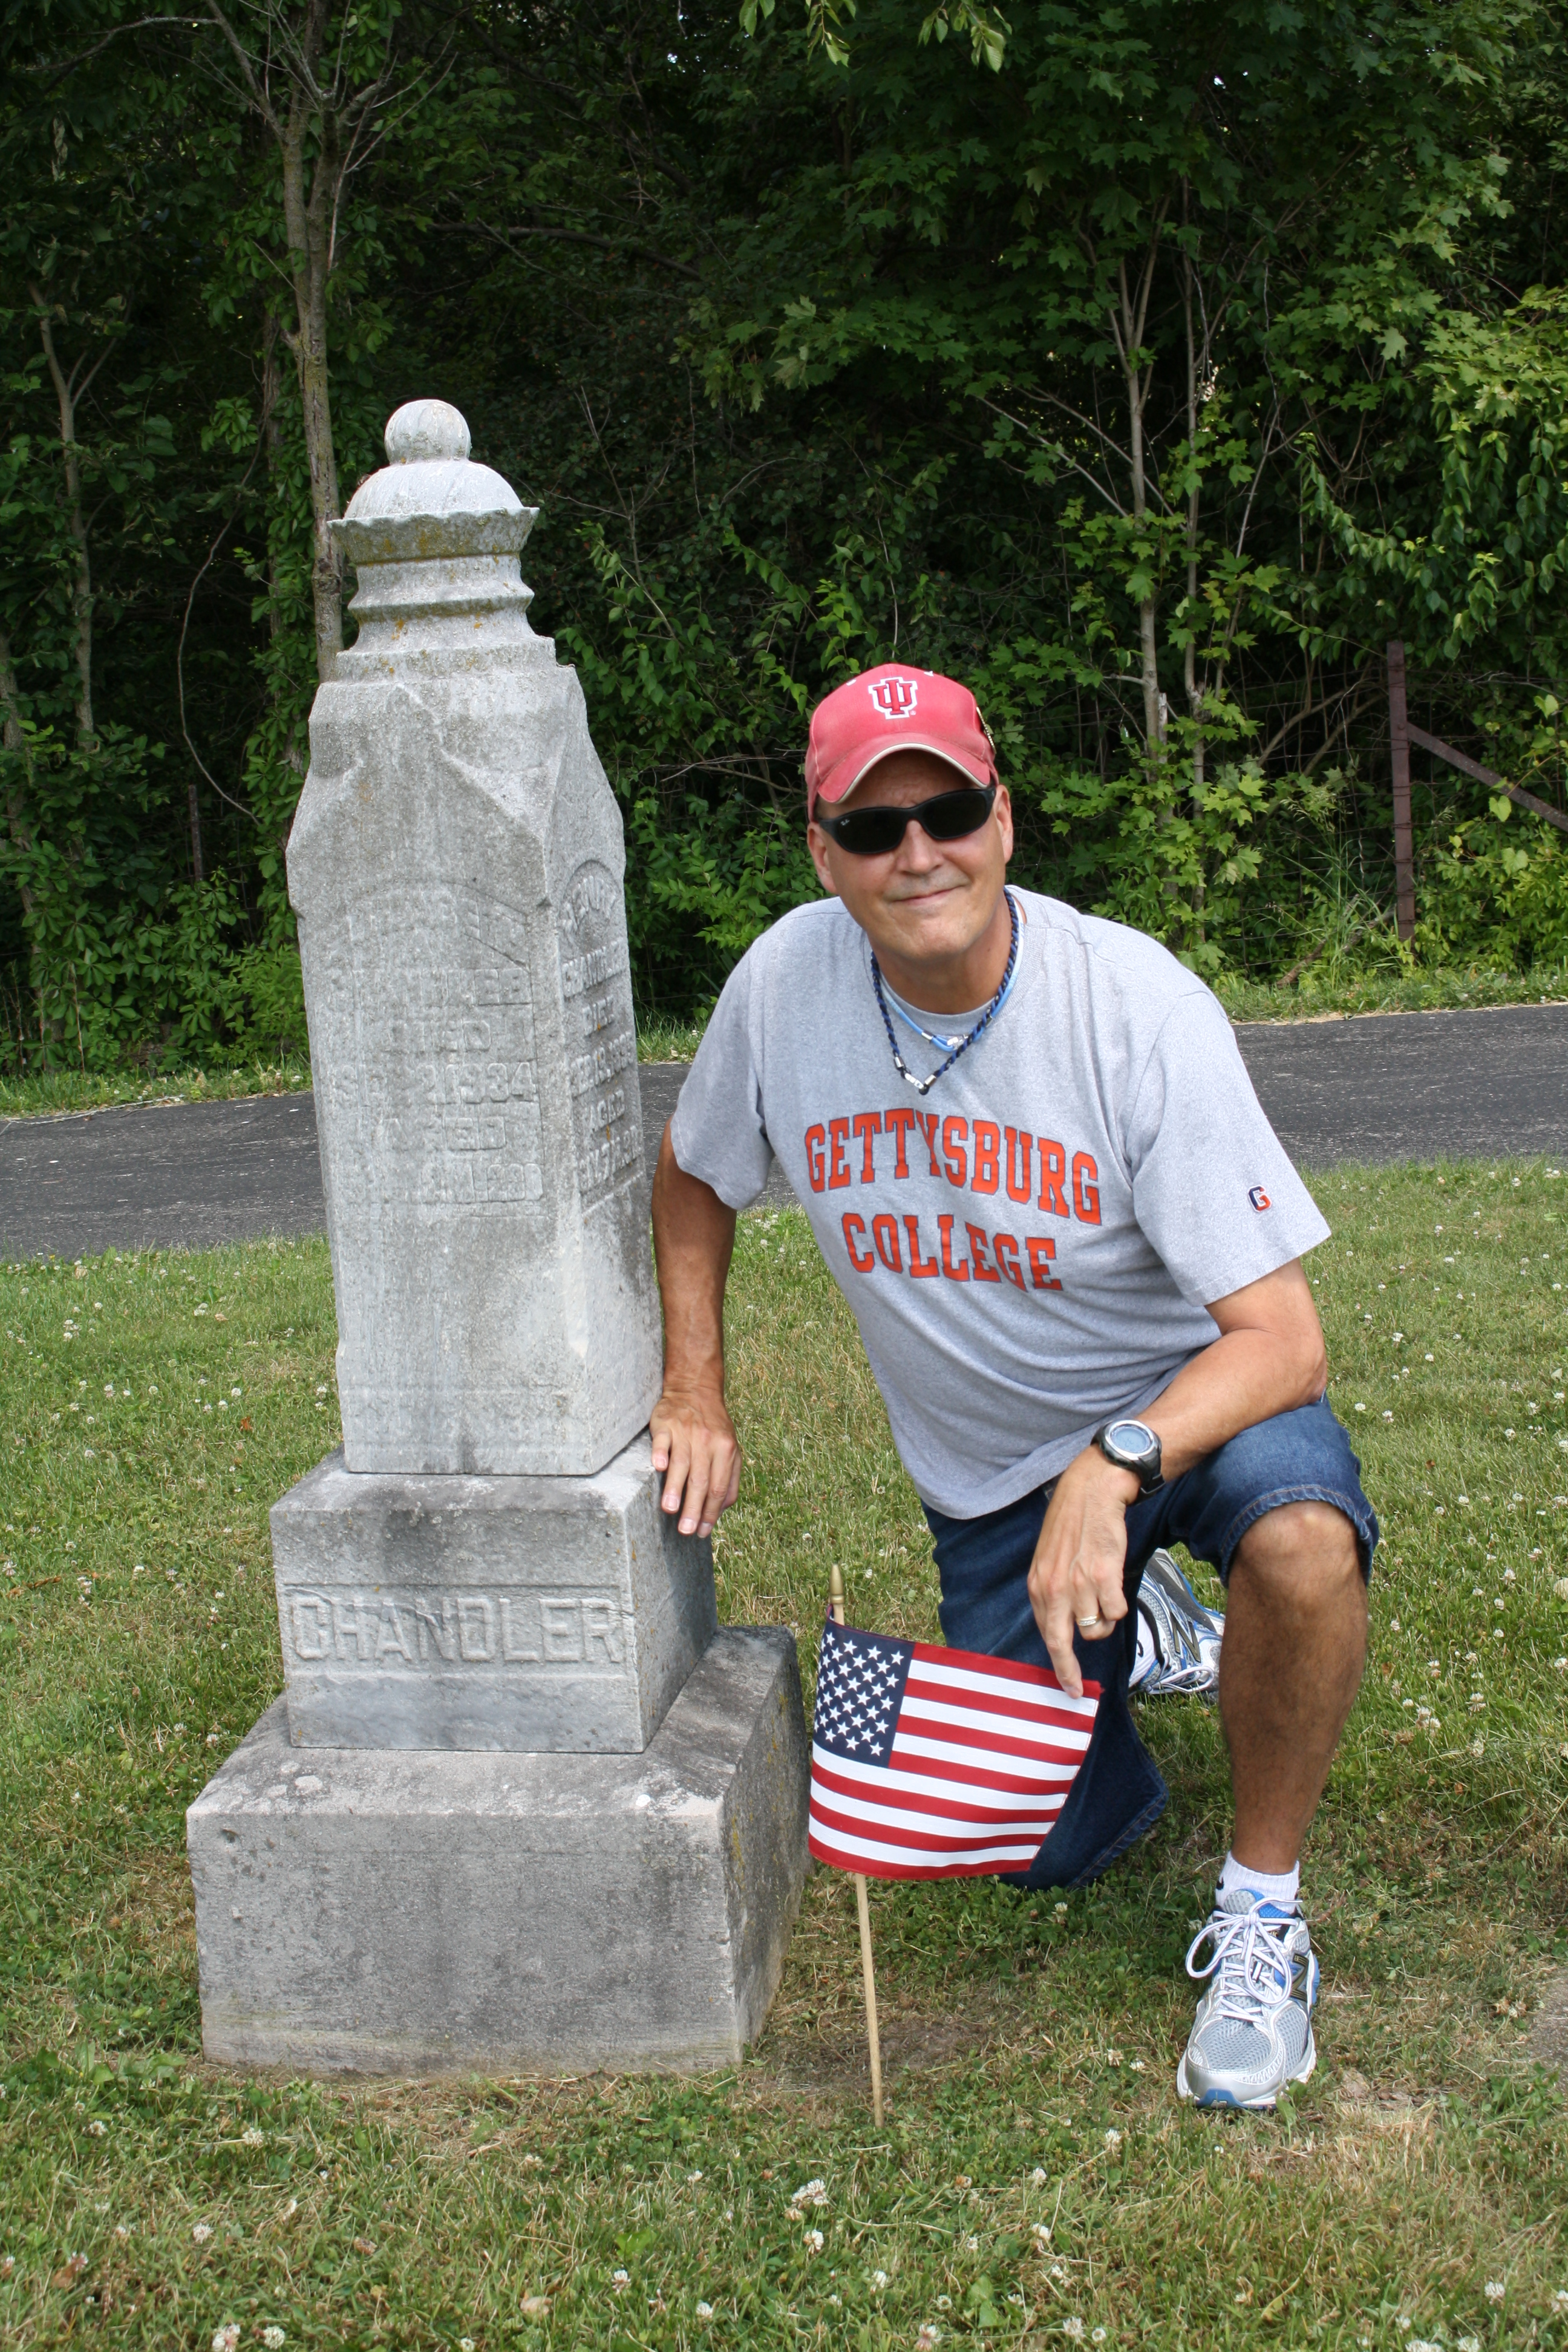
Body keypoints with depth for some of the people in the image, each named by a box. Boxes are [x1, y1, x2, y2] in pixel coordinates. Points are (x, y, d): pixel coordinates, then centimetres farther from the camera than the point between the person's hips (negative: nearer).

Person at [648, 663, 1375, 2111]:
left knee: (1300, 1533, -37)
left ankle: (1262, 1910, -11)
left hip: (1187, 1399, -3)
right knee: (1043, 1847, 3)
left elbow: (1281, 1336, -27)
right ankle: (1113, 1645, 37)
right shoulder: (786, 983, -13)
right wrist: (697, 1395, 3)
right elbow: (694, 1179, 9)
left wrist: (1118, 1463, -43)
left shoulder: (1140, 1006, -24)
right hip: (988, 1473, 3)